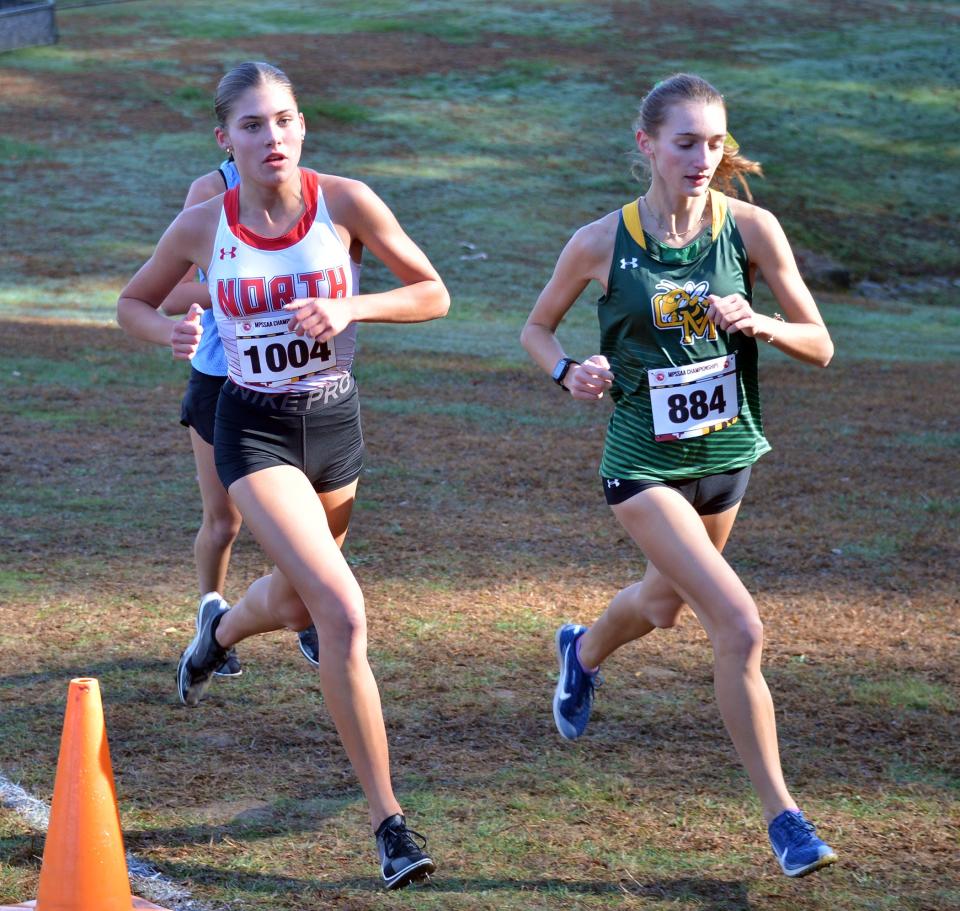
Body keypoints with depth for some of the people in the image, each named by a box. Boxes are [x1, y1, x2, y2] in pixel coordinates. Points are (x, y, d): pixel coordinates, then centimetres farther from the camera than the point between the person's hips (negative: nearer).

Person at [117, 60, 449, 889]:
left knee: (295, 604, 24)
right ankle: (388, 819, -13)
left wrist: (348, 308, -21)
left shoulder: (344, 203, -10)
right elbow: (133, 302, 7)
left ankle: (218, 628, 63)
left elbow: (433, 294, -4)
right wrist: (169, 332, -16)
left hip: (334, 420, 3)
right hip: (254, 429, -3)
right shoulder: (203, 226, -9)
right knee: (343, 611, -20)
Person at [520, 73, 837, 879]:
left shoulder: (751, 229, -10)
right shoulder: (601, 244, -14)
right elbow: (536, 329, 3)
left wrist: (760, 324, -24)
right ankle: (781, 814, -6)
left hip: (727, 450, 4)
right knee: (741, 629, -18)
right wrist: (568, 373, -17)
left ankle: (583, 652, 64)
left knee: (664, 605, 28)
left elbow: (820, 347, -4)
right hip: (645, 463, -4)